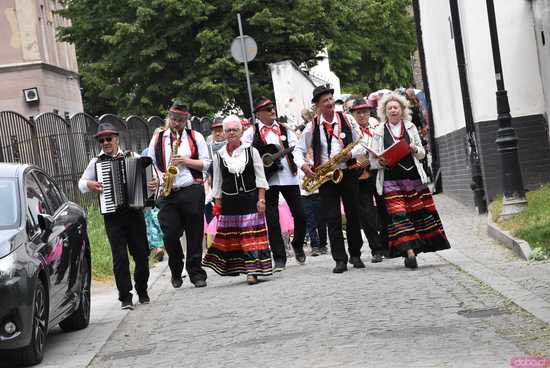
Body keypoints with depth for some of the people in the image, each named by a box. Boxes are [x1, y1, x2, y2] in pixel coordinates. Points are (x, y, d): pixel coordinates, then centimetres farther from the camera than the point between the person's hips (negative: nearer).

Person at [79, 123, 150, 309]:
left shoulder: (132, 157, 6)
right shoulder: (96, 162, 8)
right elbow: (81, 183, 15)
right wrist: (90, 185, -6)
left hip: (134, 212, 1)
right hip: (112, 215, -1)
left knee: (141, 254, 5)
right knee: (120, 257, -5)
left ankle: (142, 292, 24)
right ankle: (125, 297, 0)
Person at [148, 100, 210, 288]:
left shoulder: (195, 137, 9)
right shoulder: (157, 138, 12)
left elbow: (205, 164, 5)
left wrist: (186, 161, -10)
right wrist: (159, 178, -4)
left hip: (192, 192, -1)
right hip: (167, 194, 1)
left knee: (195, 235, 1)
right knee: (170, 234, -5)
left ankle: (196, 274, 9)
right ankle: (176, 271, 16)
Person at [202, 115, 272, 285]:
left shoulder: (251, 151, 1)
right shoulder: (219, 156, 4)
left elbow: (260, 177, 1)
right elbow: (217, 183, 9)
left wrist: (261, 199, -6)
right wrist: (217, 204, 5)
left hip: (250, 200, -2)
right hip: (229, 201, 2)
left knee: (251, 235, -6)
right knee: (230, 237, 5)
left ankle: (252, 270, -5)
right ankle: (235, 267, 16)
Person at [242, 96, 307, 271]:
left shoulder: (285, 130, 13)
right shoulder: (251, 133, 4)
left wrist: (302, 165, -14)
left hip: (289, 177, 2)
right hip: (267, 180, -2)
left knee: (300, 215, 2)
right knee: (272, 220, -1)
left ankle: (298, 245, 29)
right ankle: (279, 258, 9)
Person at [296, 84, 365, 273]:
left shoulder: (347, 120, 2)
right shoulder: (312, 126, 2)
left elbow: (362, 144, 5)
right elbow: (299, 149, 8)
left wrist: (350, 153, -15)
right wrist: (303, 165, -11)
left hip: (347, 173, 1)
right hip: (325, 177, 0)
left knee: (353, 216, 6)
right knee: (333, 220, -4)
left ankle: (355, 255, 20)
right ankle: (340, 260, -2)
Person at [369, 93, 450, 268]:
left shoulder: (411, 128, 14)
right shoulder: (379, 132, 7)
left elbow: (422, 153, 17)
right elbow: (372, 160, 8)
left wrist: (415, 149, -5)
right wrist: (380, 162, -14)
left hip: (414, 177, 3)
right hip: (391, 180, -3)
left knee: (421, 213, -1)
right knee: (398, 214, -15)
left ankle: (411, 250, 9)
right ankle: (409, 251, -21)